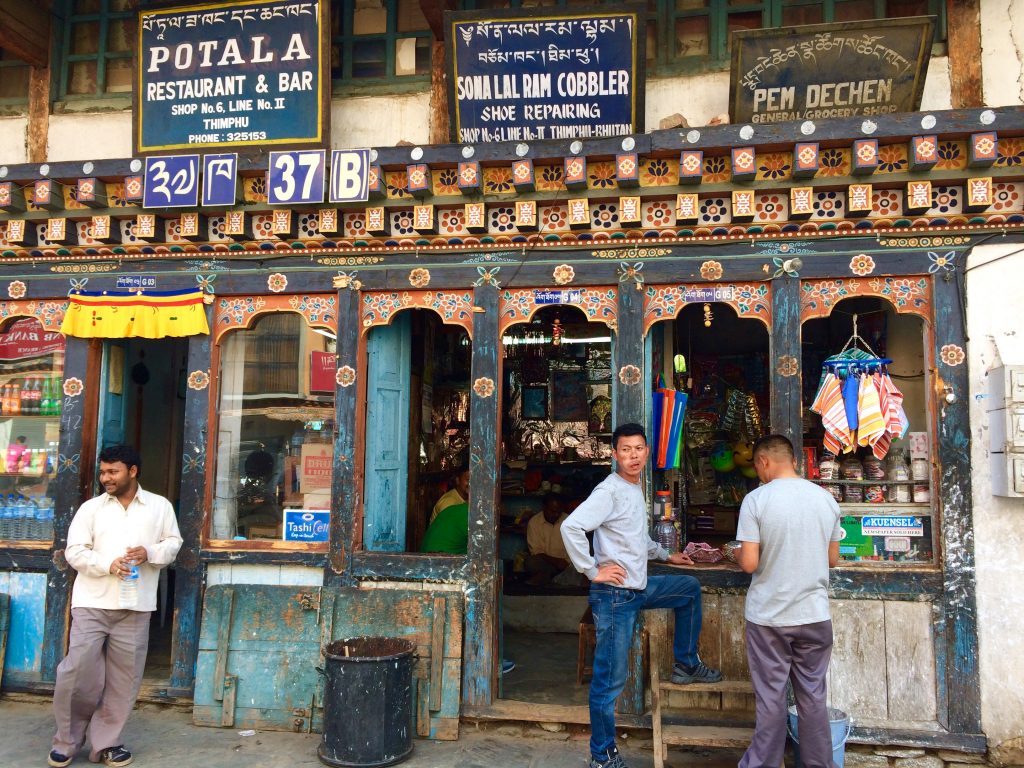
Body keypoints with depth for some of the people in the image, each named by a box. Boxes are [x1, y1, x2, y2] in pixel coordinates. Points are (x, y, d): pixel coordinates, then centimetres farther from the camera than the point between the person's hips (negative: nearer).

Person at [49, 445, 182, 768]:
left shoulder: (160, 506, 6)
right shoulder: (90, 508, 4)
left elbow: (173, 543, 8)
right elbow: (74, 551, 0)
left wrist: (149, 553, -13)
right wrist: (108, 564, -16)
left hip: (135, 606, 1)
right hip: (91, 603, 0)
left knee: (124, 677, 4)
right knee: (77, 671, -2)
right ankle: (67, 741, 19)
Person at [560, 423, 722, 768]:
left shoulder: (635, 489, 11)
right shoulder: (609, 491, -17)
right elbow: (570, 527, -28)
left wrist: (666, 554, 29)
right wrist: (592, 571, -23)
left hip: (640, 588, 9)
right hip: (614, 594, -9)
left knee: (690, 588, 25)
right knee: (610, 679, -1)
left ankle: (685, 664, 31)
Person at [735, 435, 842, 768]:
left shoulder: (756, 499, -13)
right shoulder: (826, 499, 2)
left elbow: (749, 563, -15)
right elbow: (832, 559, 10)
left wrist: (738, 554, 6)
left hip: (768, 616, -3)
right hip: (815, 615, 4)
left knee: (770, 699, 7)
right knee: (813, 698, 13)